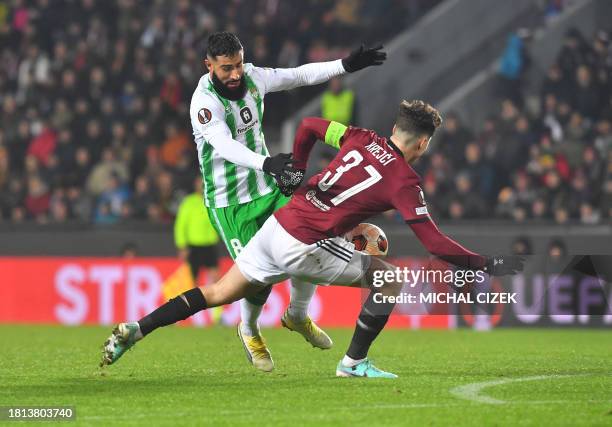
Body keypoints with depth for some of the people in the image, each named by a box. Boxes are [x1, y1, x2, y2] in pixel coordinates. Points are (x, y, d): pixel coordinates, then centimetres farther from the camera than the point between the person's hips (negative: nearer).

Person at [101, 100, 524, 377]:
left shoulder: (361, 139, 9)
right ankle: (355, 362, 11)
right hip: (305, 246, -7)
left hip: (279, 222, 7)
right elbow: (435, 244, -11)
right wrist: (488, 264, -3)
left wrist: (297, 173, 31)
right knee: (387, 279, 5)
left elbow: (309, 125, 19)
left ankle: (134, 330, 11)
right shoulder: (405, 181, -8)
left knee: (218, 294, 16)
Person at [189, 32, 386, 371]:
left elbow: (299, 75, 9)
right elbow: (225, 145, -41)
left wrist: (346, 65, 3)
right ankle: (249, 332, 22)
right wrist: (266, 162, -57)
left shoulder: (252, 77, -5)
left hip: (266, 188, 6)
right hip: (228, 203, -6)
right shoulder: (205, 102, -25)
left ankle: (298, 315, 27)